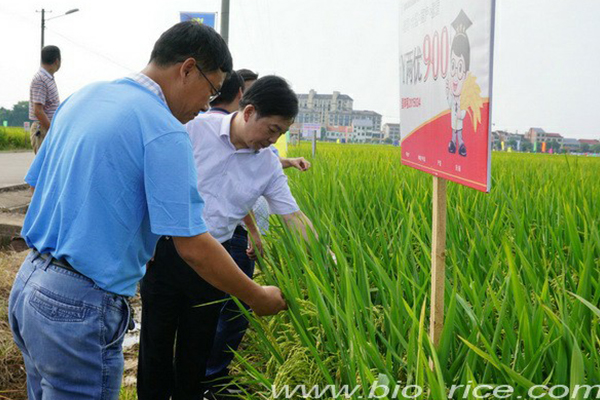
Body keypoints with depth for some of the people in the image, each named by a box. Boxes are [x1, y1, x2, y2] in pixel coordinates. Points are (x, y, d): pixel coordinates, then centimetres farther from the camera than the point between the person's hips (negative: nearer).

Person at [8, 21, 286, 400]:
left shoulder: (83, 97, 8)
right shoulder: (165, 132, -17)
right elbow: (193, 247, -19)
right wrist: (261, 300, -5)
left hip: (28, 283, 9)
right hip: (80, 308, -9)